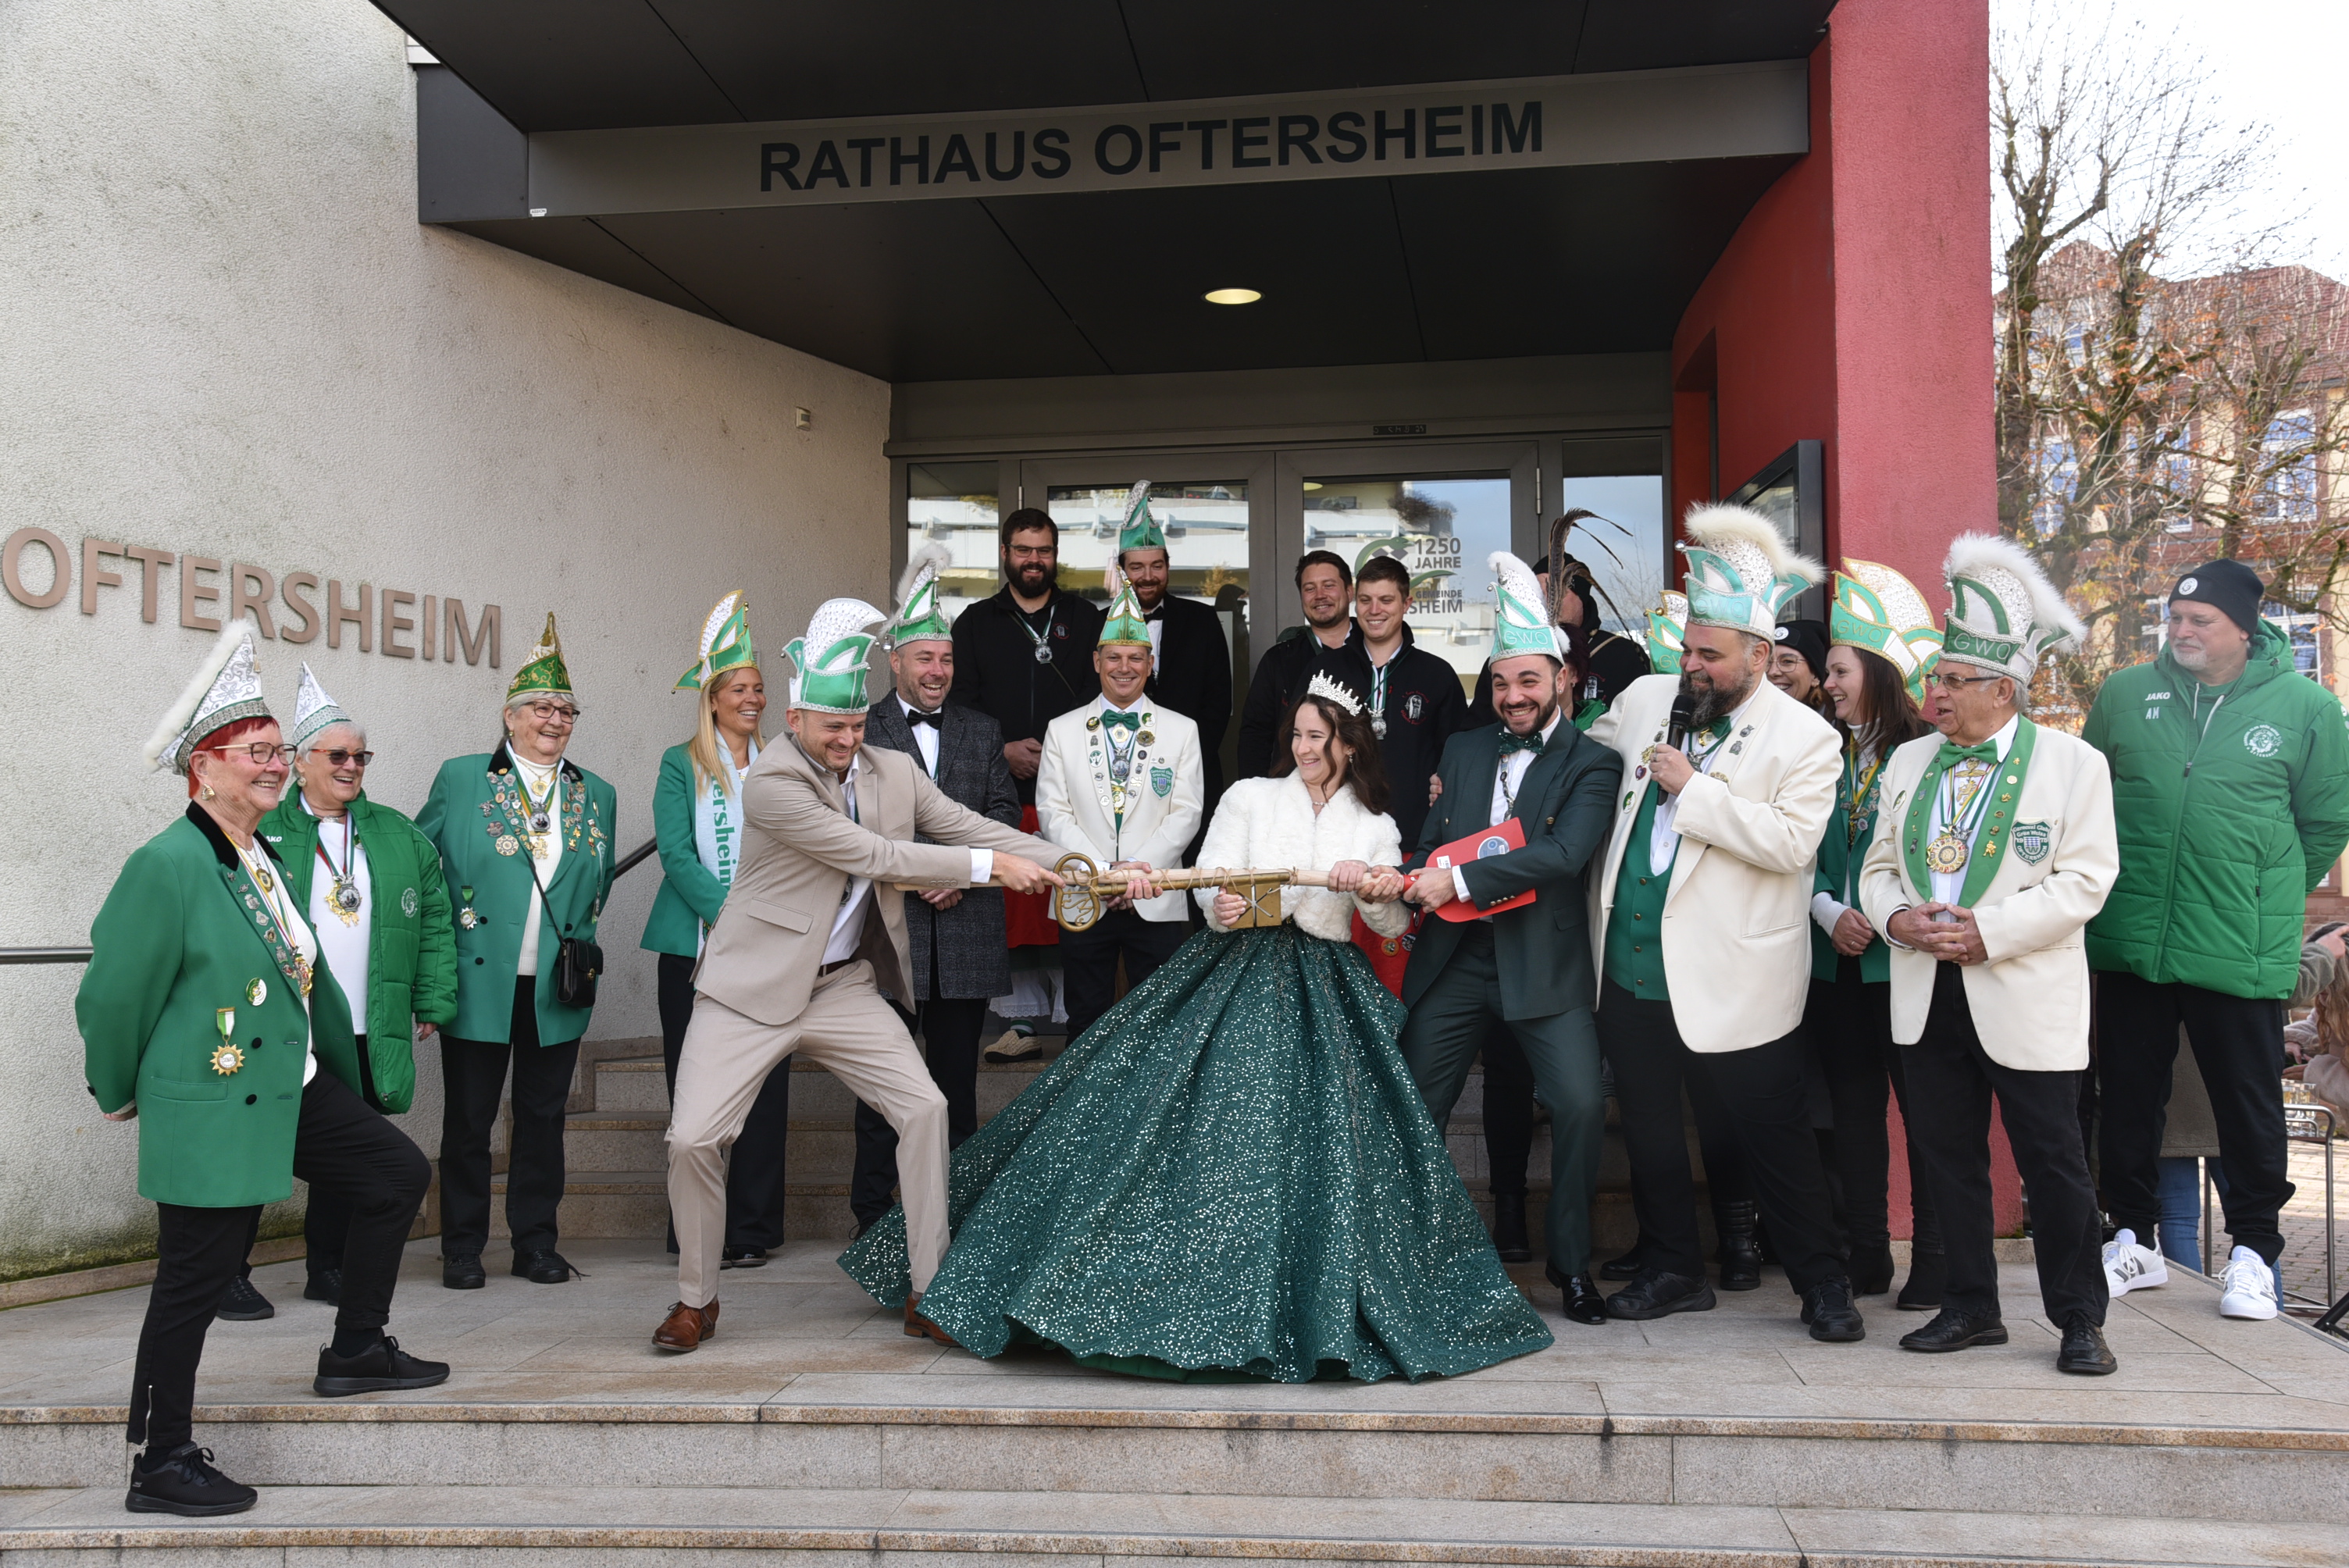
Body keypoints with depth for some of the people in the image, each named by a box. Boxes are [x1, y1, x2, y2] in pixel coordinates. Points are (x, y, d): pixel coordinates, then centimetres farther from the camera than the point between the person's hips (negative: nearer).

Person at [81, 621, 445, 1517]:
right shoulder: (167, 865, -20)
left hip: (293, 1090, 9)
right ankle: (160, 1466, 13)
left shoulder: (265, 859, 8)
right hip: (210, 1112, -9)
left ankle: (356, 1351, 28)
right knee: (196, 1278, -1)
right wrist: (121, 1096, 0)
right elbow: (114, 996, -13)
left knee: (397, 1174, 14)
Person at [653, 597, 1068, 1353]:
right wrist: (986, 865, -19)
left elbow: (970, 828, 3)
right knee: (693, 1138, -8)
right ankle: (695, 1298, 15)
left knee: (925, 1108, -6)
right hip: (754, 987, -5)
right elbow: (875, 856, -21)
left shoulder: (893, 771, 3)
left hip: (844, 985, 5)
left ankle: (927, 1294, 5)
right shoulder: (771, 781, -18)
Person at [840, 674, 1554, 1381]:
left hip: (1321, 993, 1)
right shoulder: (1249, 796, 6)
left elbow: (1392, 925, 5)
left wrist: (1374, 890, -15)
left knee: (1318, 1147, -4)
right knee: (1205, 1127, -8)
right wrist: (1220, 907, -22)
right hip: (1236, 974, -1)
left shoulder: (1375, 827, 11)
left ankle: (1315, 1315, 6)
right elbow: (1211, 885, 0)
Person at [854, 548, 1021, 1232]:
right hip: (889, 926, -3)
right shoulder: (861, 731, 2)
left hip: (966, 928, 3)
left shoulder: (981, 731, 14)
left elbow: (1003, 811, 6)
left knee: (957, 1079, 8)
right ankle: (875, 1221, 9)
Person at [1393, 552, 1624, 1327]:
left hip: (1543, 963, -4)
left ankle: (1571, 1262, 5)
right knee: (1414, 1106, 7)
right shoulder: (1465, 750, 13)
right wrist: (1404, 886, -7)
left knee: (1581, 1104, -14)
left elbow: (1564, 853, -18)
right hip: (1456, 958, 4)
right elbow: (1431, 838, 15)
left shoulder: (1591, 764, -3)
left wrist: (1460, 879, -23)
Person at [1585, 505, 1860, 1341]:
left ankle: (1823, 1283, 17)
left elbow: (1792, 840, -19)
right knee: (1648, 1128, 13)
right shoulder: (1645, 700, 9)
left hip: (1733, 980, -5)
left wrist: (1691, 788, -18)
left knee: (1772, 1132, 2)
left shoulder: (1804, 737, -7)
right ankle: (1672, 1271, 28)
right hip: (1631, 965, 5)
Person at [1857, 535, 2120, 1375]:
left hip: (2025, 1000, -5)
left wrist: (1985, 930, -18)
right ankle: (1971, 1307, 22)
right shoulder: (1910, 762, 12)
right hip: (1927, 995, 5)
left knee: (2054, 1162, 1)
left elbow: (2083, 881, -10)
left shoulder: (2073, 764, -3)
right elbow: (1877, 865, 14)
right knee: (1948, 1155, 10)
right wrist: (1895, 916, -8)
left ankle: (2079, 1320, 15)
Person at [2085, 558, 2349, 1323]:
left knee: (2250, 1104, 7)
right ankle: (2134, 1234, 26)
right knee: (2129, 1095, 12)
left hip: (2241, 951, -2)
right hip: (2128, 943, 2)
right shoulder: (2125, 694, 3)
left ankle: (2254, 1250, 20)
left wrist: (2268, 898, 8)